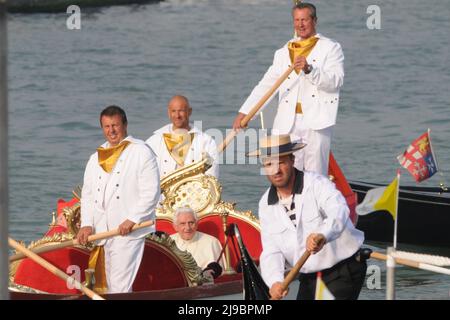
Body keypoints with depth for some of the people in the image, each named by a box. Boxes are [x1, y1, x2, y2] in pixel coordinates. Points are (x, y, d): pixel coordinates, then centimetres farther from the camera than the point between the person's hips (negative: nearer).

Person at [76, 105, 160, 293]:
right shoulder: (96, 159, 19)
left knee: (119, 287, -14)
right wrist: (87, 224, 3)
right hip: (105, 232, 7)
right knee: (112, 286, 8)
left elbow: (151, 192, -8)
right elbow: (87, 194, 18)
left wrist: (132, 220, -17)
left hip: (130, 231, -7)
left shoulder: (141, 152, -1)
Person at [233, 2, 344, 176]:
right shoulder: (283, 54, 21)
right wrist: (244, 112, 9)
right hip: (288, 124, 4)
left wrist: (310, 69, -20)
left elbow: (336, 81, -6)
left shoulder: (330, 48, 8)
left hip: (316, 122, -4)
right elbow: (265, 85, 19)